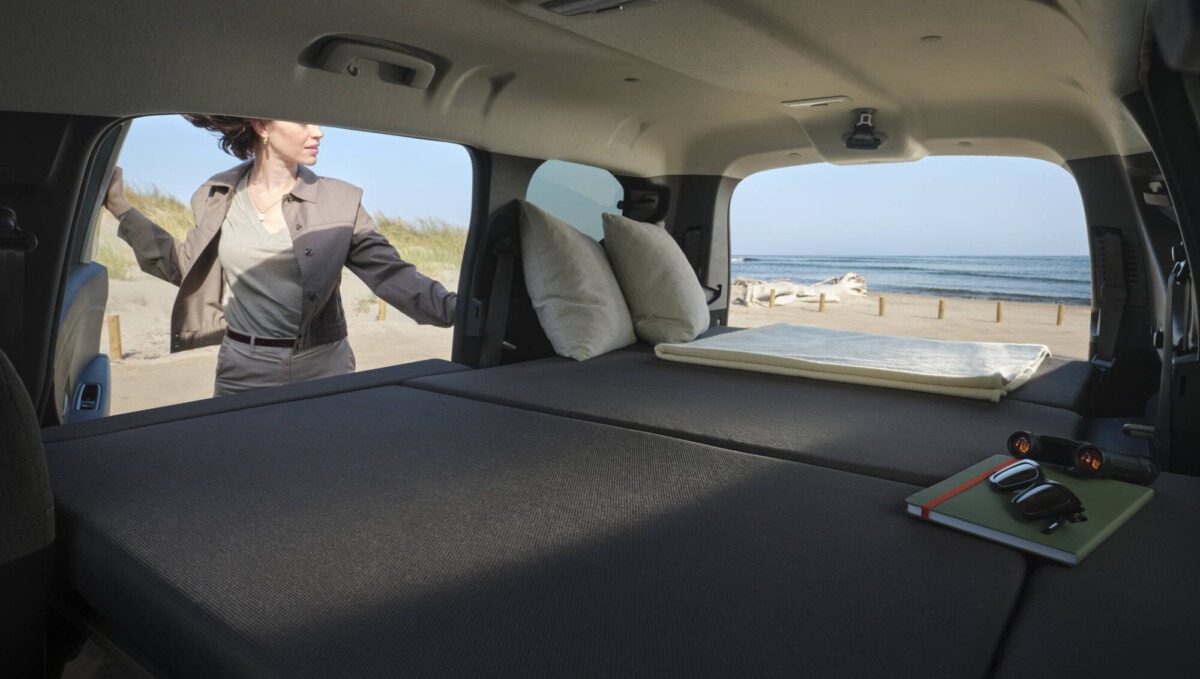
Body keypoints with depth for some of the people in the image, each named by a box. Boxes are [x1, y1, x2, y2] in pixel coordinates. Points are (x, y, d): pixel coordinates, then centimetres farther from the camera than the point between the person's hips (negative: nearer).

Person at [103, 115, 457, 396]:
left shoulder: (340, 202, -4)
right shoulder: (218, 197, 3)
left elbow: (389, 273, -10)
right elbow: (187, 266, 15)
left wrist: (454, 308, -24)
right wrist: (120, 207, 12)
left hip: (322, 369, -1)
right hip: (242, 372, 2)